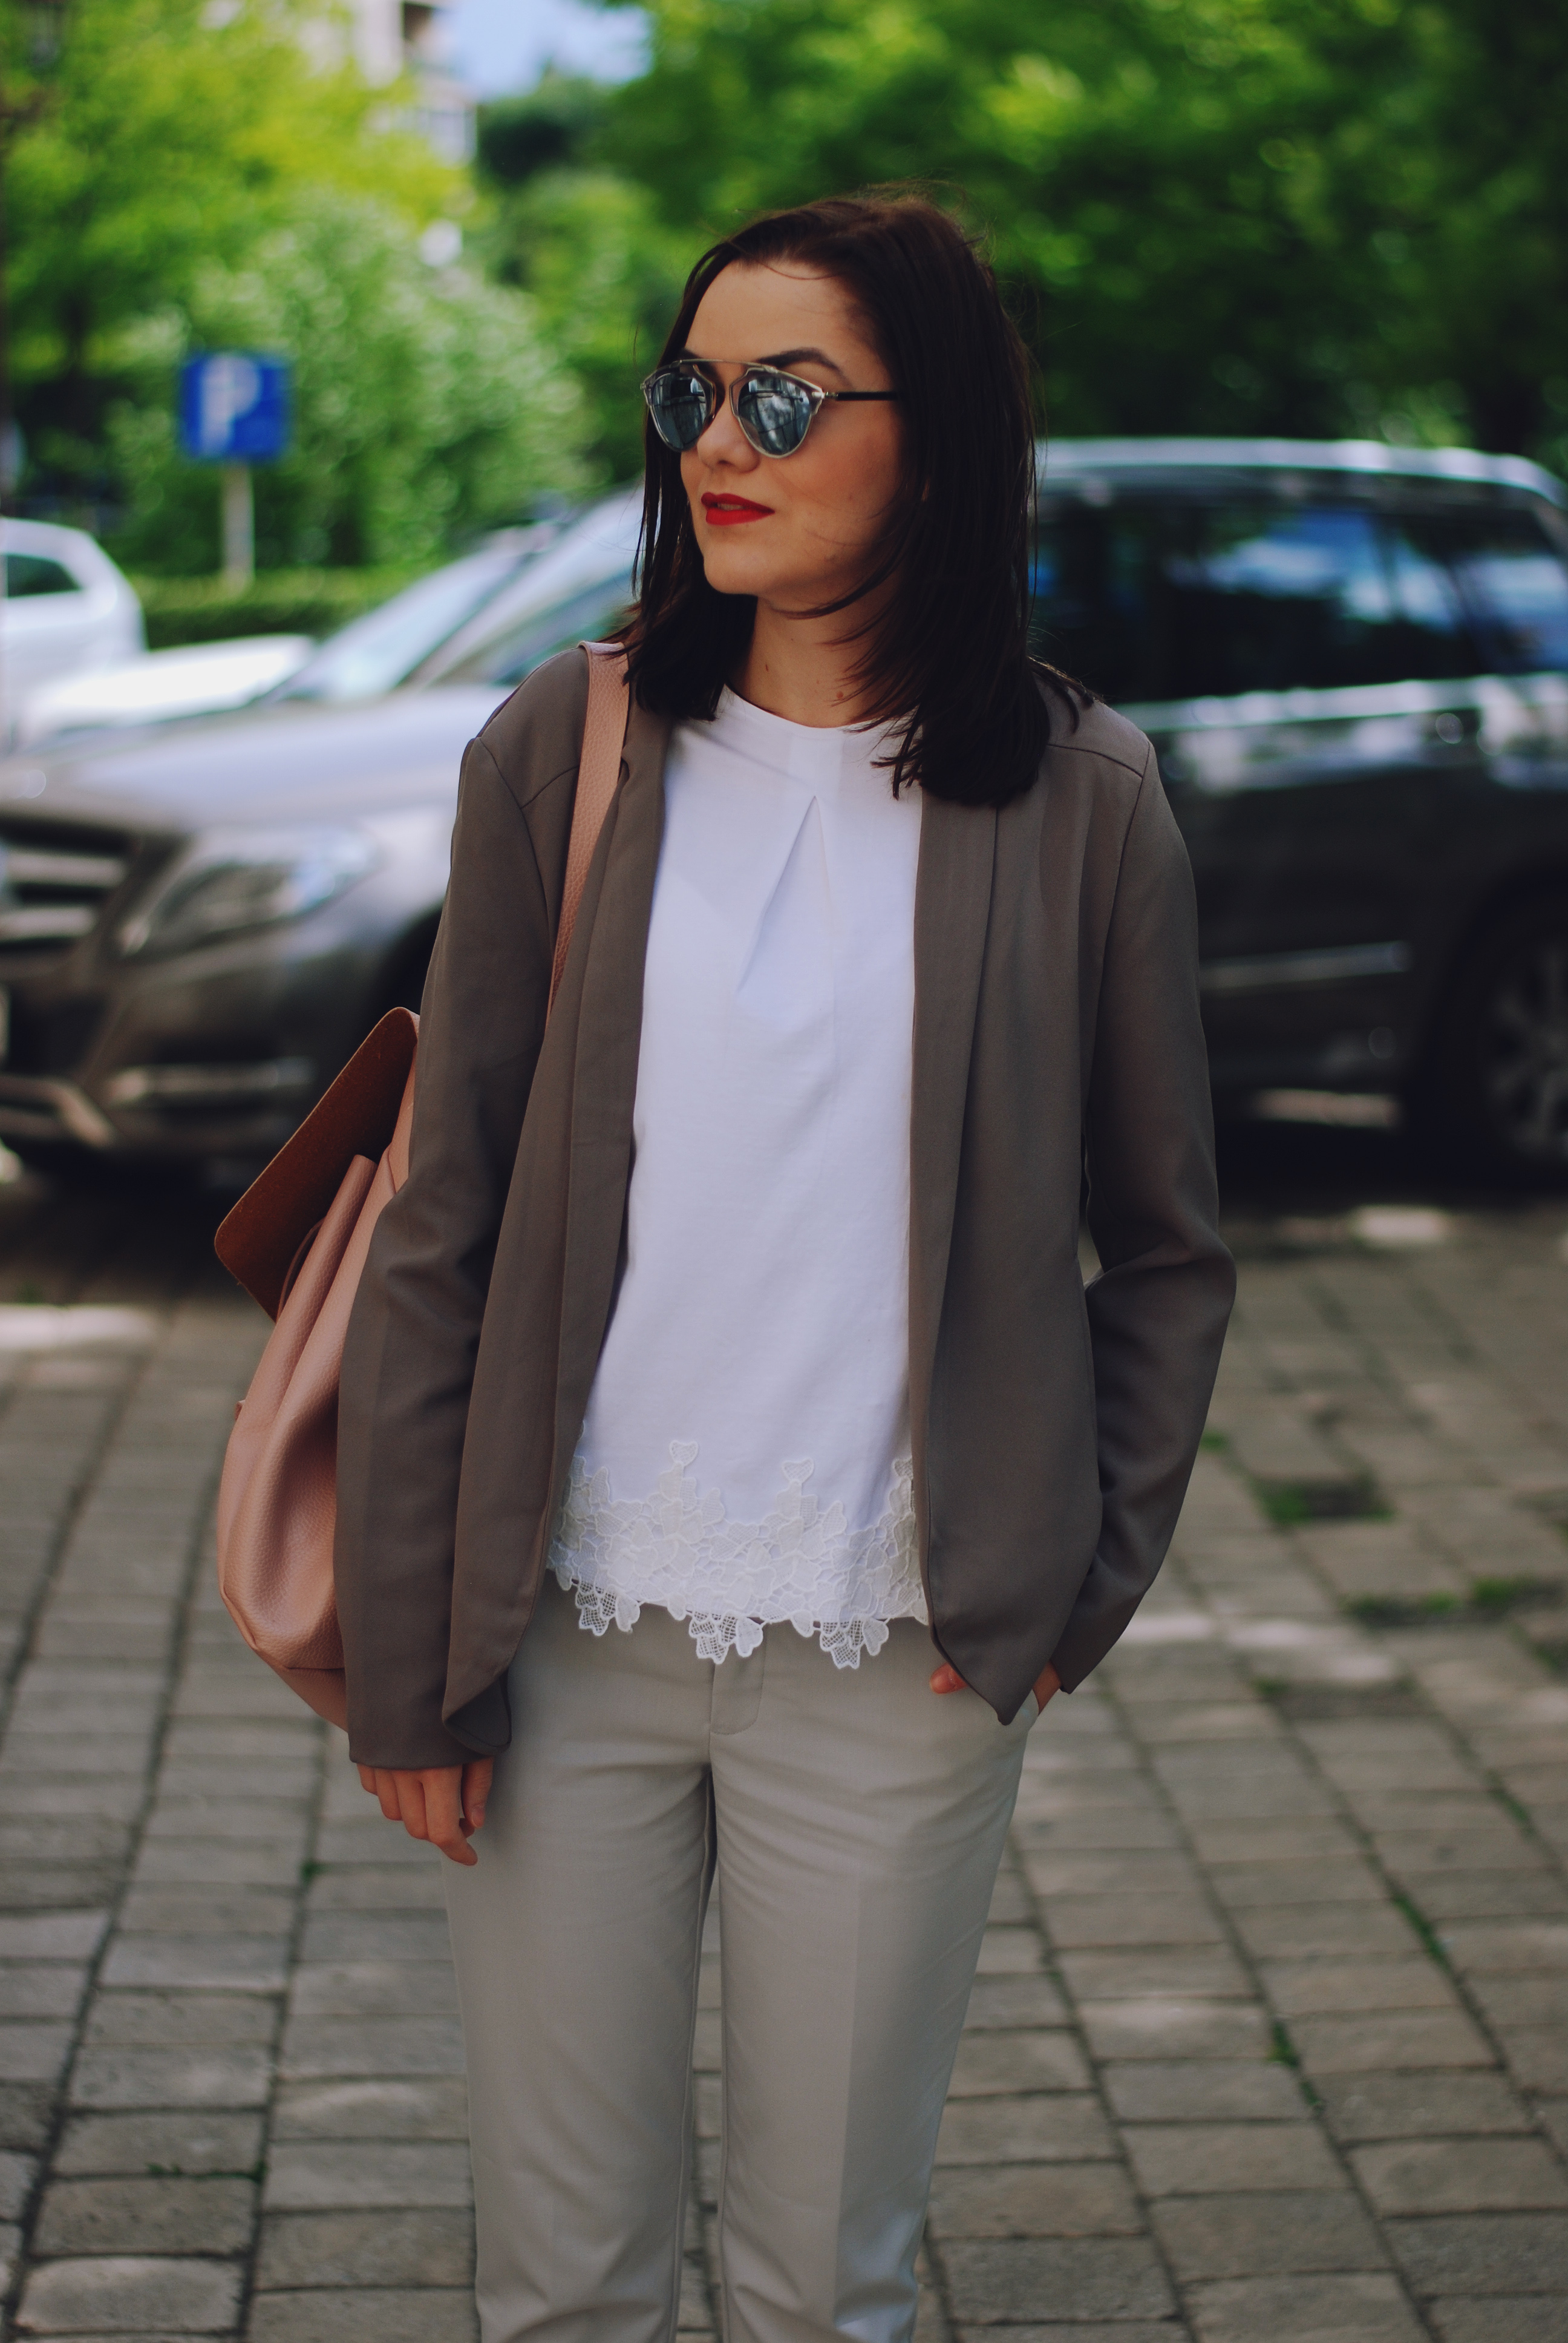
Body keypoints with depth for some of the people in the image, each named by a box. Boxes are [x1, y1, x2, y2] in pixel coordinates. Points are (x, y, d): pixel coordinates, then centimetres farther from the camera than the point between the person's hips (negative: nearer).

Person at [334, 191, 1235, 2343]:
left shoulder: (1079, 805, -1)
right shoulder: (563, 756, 0)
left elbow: (1166, 1251, 8)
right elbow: (443, 1229, 1)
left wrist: (1083, 1583, -1)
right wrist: (405, 1658, -1)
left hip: (893, 1669, -1)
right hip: (571, 1632, 1)